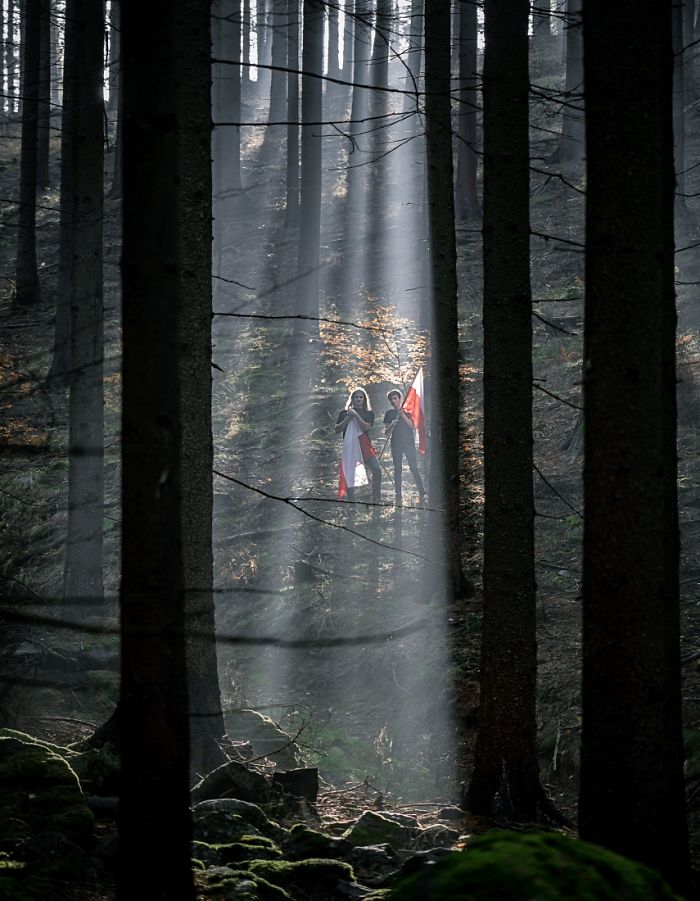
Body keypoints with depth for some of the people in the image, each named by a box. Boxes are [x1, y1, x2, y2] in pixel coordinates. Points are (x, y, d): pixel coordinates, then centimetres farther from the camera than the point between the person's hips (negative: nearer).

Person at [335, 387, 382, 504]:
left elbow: (366, 427, -7)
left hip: (364, 446, 0)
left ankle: (376, 499, -7)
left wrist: (356, 415, -13)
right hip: (349, 446, 0)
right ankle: (351, 502, 3)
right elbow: (337, 429, 5)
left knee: (376, 470, -14)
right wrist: (347, 418, -7)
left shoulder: (369, 413, 11)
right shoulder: (344, 413, 11)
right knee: (349, 475, -3)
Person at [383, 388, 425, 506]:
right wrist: (392, 425, -14)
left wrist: (403, 416, -14)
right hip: (396, 444, 2)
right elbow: (386, 433, 6)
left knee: (414, 468, -8)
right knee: (397, 469, 1)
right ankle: (398, 497, 3)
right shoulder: (389, 414, 9)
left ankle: (422, 494, -9)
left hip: (409, 442, -2)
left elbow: (413, 426, -5)